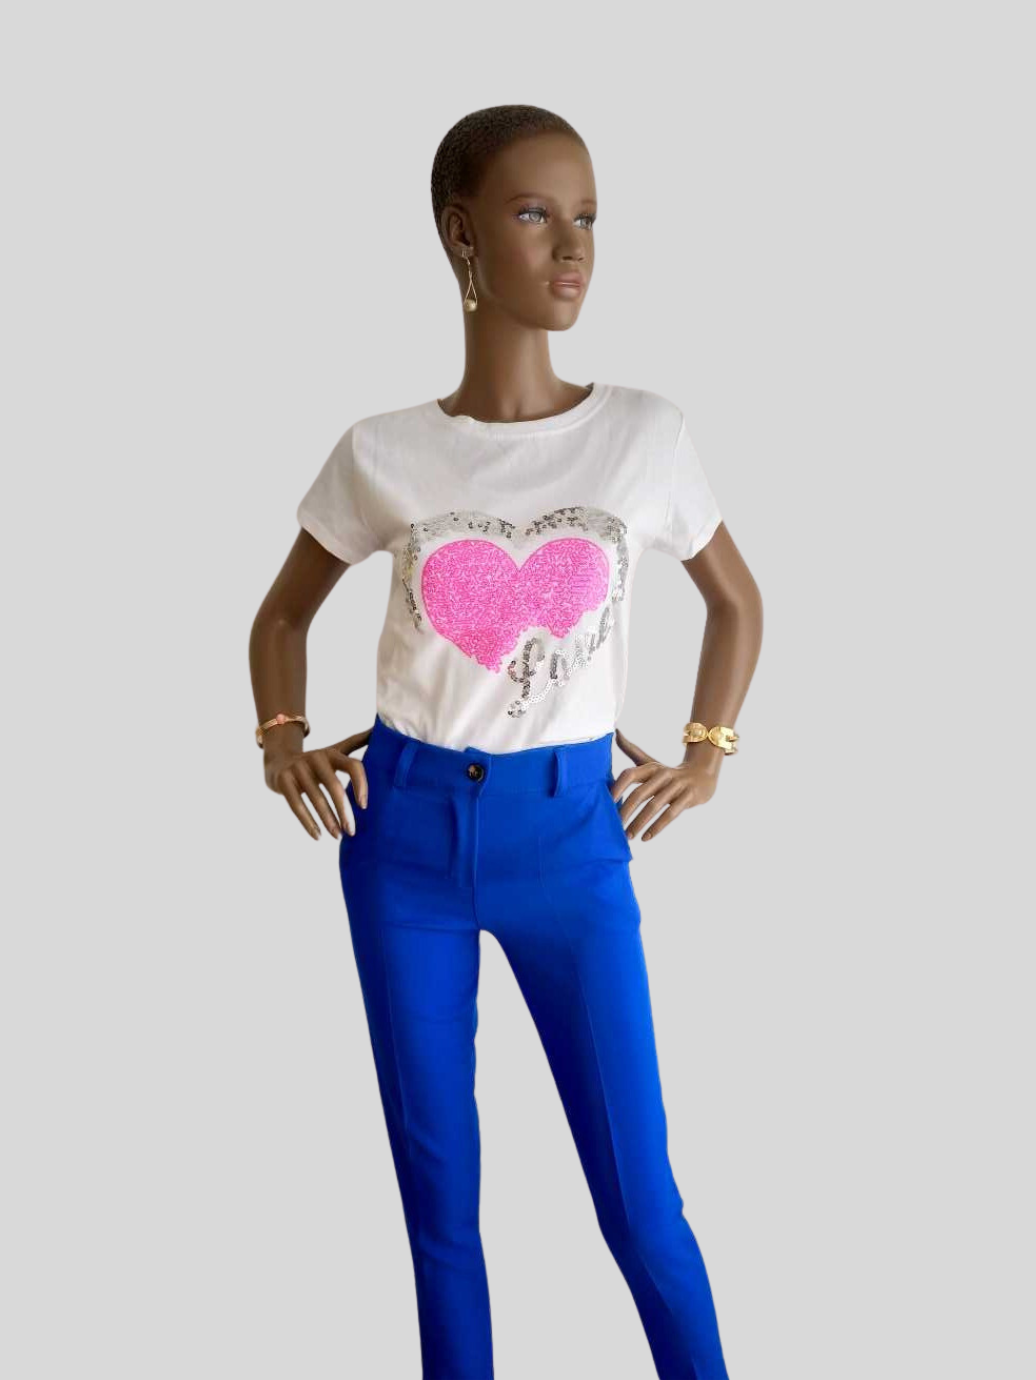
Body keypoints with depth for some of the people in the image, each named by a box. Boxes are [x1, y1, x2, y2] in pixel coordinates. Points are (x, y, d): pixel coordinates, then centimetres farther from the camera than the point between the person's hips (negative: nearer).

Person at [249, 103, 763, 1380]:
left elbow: (736, 601, 13)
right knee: (437, 1193, 11)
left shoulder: (643, 433, -4)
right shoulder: (384, 453, -4)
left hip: (571, 834, 0)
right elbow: (284, 612, 13)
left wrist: (705, 756, 7)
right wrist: (282, 741, 1)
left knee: (639, 1200, 2)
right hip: (406, 831, 1)